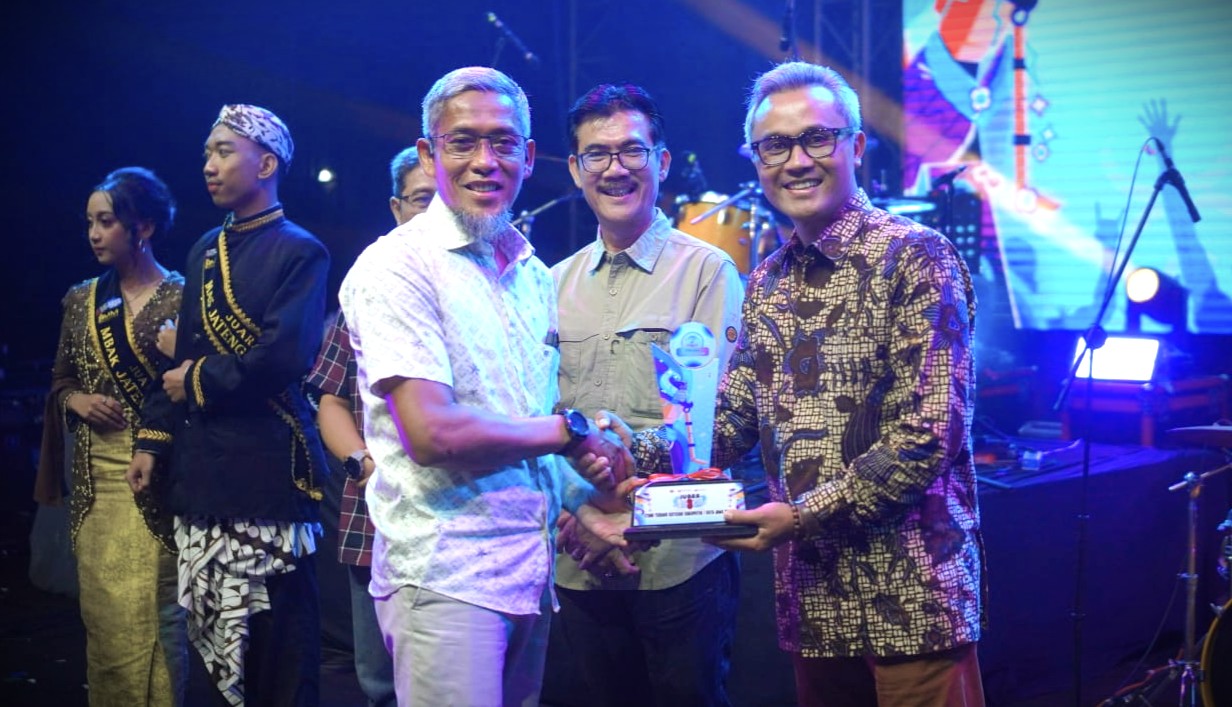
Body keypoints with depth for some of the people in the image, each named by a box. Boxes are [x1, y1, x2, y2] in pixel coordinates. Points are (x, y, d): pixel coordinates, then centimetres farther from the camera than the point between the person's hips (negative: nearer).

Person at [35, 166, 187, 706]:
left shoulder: (181, 297, -4)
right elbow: (59, 381, 18)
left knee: (150, 615, -5)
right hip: (94, 478, 5)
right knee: (100, 614, 9)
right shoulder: (82, 299, 12)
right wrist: (76, 400, 0)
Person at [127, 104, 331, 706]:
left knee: (274, 629, -2)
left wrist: (198, 382, -8)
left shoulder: (299, 252, -5)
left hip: (265, 469, -7)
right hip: (198, 470, 7)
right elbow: (184, 357, 19)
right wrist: (153, 439, 11)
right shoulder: (205, 251, 18)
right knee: (216, 633, 11)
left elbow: (285, 354, -18)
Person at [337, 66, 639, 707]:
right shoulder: (398, 266, -11)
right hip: (445, 575, -7)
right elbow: (433, 432, -21)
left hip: (531, 573, 7)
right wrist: (570, 430, -10)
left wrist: (582, 502, 2)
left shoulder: (533, 274, 13)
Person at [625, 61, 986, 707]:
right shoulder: (766, 284, 12)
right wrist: (637, 455, -4)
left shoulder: (914, 258, -10)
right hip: (809, 590, 7)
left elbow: (930, 433, -17)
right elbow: (732, 418, 14)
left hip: (910, 594, -6)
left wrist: (804, 515, -16)